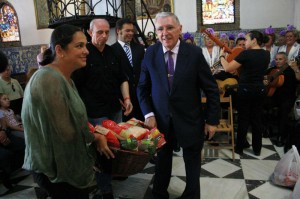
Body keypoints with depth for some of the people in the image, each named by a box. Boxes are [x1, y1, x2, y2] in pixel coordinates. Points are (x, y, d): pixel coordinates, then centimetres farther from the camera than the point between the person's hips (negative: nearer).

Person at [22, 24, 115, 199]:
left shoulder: (63, 78, 6)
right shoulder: (50, 80, -25)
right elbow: (66, 133, -25)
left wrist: (94, 134, 6)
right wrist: (95, 137, -10)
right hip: (58, 169, -9)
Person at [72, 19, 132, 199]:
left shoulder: (113, 52, 8)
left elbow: (122, 78, 14)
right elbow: (74, 85, -10)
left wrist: (127, 98, 2)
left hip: (115, 109, 6)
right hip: (95, 113, -6)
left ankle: (114, 171, 40)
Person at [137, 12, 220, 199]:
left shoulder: (194, 53, -12)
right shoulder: (150, 54, -6)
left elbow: (211, 89, -7)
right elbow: (143, 88, 2)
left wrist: (212, 120, -6)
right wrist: (148, 114, -9)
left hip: (190, 120, -1)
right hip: (161, 120, 2)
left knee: (192, 162, 18)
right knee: (162, 160, 20)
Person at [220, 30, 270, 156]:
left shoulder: (246, 54, -16)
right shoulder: (266, 54, 4)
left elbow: (227, 68, -17)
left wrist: (222, 56, -2)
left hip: (245, 90, -5)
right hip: (260, 90, 5)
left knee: (243, 120, 6)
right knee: (257, 119, 13)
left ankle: (239, 148, 17)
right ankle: (257, 149, 24)